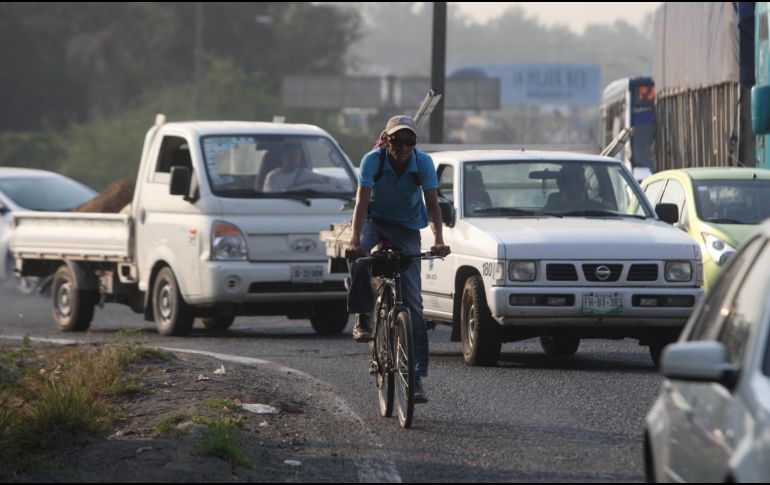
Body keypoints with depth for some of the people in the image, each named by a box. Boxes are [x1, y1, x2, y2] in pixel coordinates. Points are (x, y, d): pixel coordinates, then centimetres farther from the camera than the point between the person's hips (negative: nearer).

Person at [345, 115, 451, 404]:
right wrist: (355, 240, -40)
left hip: (407, 229, 1)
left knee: (412, 301, -9)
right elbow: (362, 201, -26)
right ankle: (362, 319, -18)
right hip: (376, 221, 0)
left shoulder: (423, 163, -15)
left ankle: (417, 376, -10)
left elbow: (432, 203, -18)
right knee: (359, 258, -38)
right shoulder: (373, 160, -19)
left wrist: (438, 239, -35)